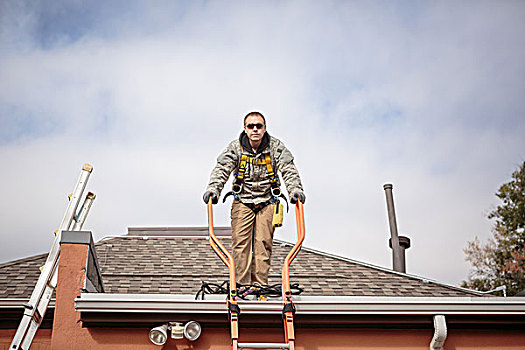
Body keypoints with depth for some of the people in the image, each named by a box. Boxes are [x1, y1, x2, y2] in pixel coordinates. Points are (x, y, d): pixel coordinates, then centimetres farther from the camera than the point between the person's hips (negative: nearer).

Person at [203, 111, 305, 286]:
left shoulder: (276, 146, -4)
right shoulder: (235, 147, -4)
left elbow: (289, 169, -13)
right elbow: (222, 169, -15)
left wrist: (295, 189, -31)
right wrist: (213, 188, -32)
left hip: (267, 202, 0)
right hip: (242, 201, 0)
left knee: (263, 244, -4)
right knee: (241, 243, -7)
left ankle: (260, 285, 1)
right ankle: (242, 284, -3)